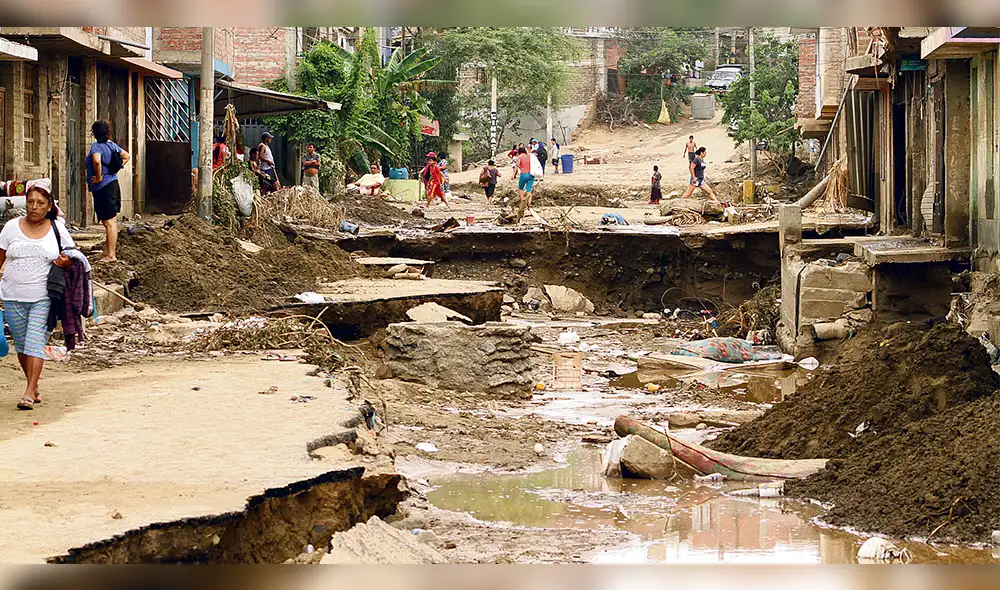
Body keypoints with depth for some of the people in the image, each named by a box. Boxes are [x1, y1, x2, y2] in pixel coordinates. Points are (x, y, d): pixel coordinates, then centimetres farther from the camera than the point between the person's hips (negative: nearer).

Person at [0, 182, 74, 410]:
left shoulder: (57, 229, 1)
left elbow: (73, 255, 10)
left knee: (35, 342, -10)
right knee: (21, 344, 8)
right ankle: (34, 386, 23)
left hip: (43, 298, -2)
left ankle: (29, 392, -12)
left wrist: (67, 262, -12)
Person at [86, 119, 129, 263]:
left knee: (109, 221, -7)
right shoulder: (112, 145, 10)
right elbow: (126, 156, 23)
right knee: (109, 221, 15)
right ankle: (107, 251, 24)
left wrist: (99, 177, -20)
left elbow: (97, 160, -34)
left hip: (103, 187, -9)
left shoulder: (96, 146, -14)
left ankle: (111, 255, -6)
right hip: (112, 183, 9)